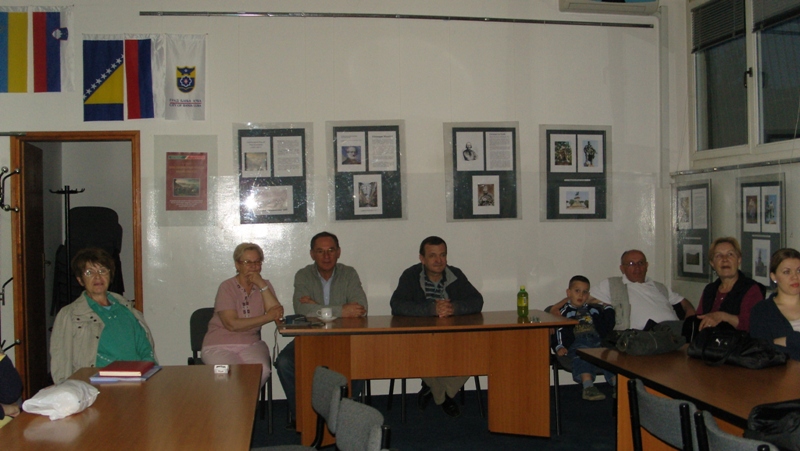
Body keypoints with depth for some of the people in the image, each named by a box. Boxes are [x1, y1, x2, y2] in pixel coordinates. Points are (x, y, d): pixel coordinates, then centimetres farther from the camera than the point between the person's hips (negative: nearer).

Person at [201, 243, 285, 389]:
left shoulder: (264, 286, 8)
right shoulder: (227, 287, -5)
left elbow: (278, 313, -8)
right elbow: (232, 324, -16)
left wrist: (262, 285, -13)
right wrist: (267, 317, -16)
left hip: (251, 344, 3)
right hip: (219, 346, -3)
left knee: (262, 371, -28)